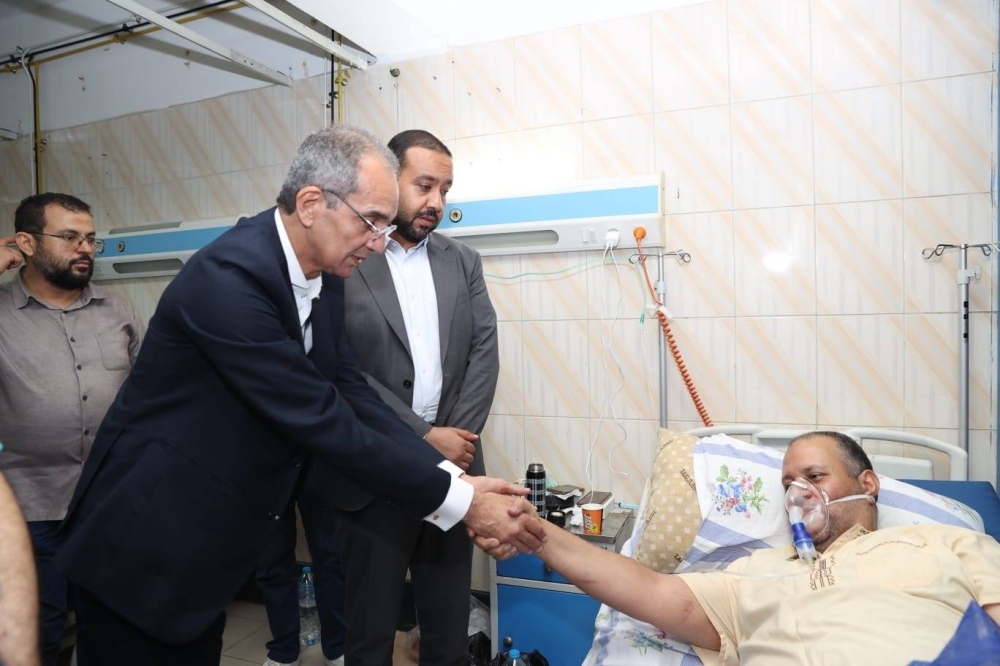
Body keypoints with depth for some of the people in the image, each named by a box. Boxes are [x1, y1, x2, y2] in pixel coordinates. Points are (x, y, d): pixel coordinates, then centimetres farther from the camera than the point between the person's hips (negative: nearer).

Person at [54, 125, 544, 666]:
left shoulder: (323, 278, -2)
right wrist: (459, 502, -24)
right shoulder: (227, 276, -28)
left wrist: (455, 479, -11)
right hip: (145, 544, -7)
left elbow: (351, 391, -2)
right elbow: (322, 422, -29)